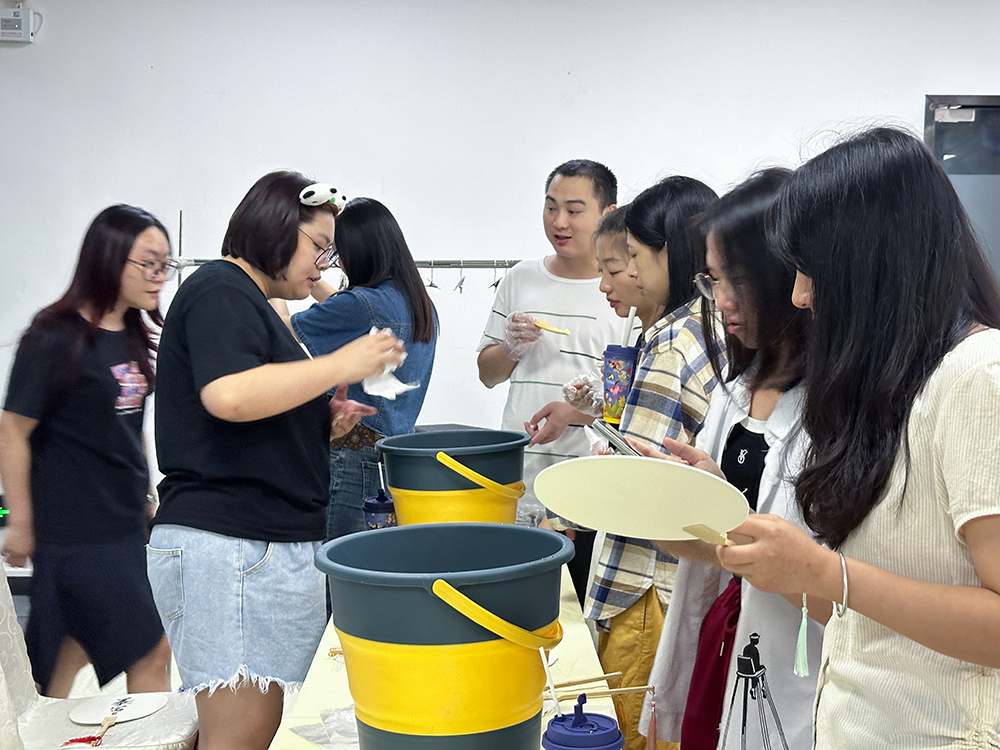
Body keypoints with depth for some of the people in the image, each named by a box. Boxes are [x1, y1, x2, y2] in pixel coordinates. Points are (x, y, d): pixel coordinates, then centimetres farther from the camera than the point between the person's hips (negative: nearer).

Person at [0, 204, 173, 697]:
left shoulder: (133, 337, 7)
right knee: (151, 653, -4)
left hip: (126, 522, 7)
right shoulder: (56, 338, -15)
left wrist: (144, 495, 20)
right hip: (74, 527, -7)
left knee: (77, 646, 16)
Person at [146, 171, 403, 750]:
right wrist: (341, 365, -17)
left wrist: (321, 423, 12)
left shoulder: (250, 304, 25)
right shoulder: (221, 291, -7)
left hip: (269, 544, 10)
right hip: (231, 544, -10)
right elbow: (229, 396, -25)